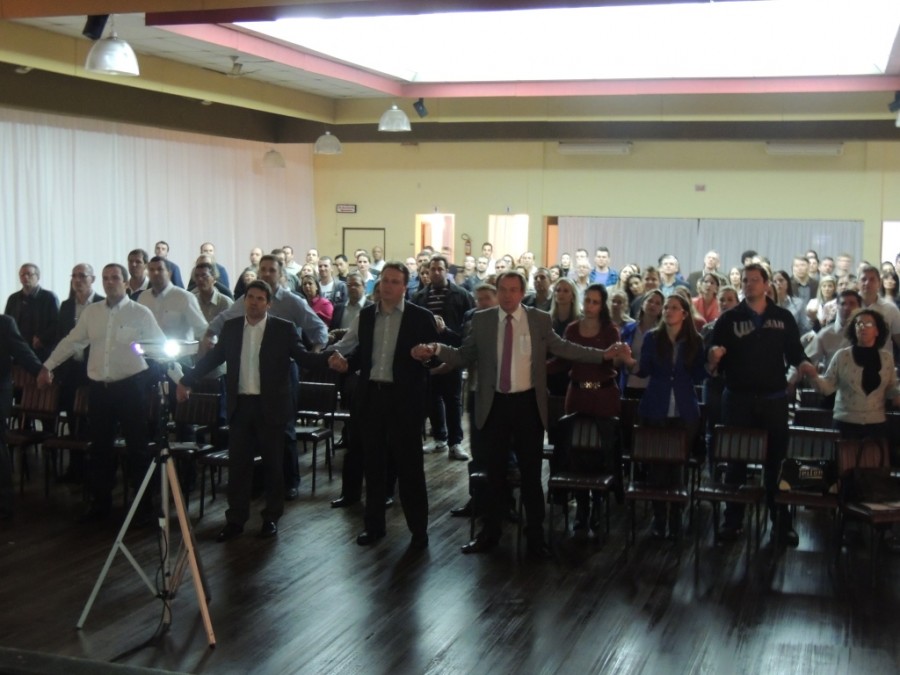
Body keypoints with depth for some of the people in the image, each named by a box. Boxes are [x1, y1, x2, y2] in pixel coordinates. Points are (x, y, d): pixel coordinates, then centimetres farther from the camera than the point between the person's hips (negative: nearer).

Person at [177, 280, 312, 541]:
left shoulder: (284, 329, -3)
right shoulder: (230, 327, 6)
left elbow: (302, 357, -6)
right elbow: (213, 357, 13)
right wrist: (187, 380, 16)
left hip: (270, 406, -2)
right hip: (240, 405, 2)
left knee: (272, 464, 8)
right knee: (238, 464, 5)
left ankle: (271, 517, 21)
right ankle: (235, 519, 14)